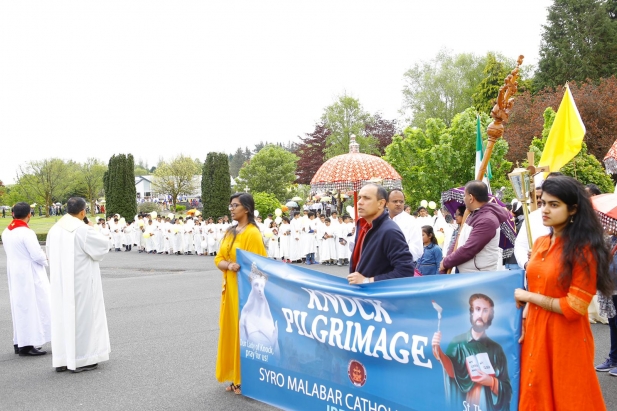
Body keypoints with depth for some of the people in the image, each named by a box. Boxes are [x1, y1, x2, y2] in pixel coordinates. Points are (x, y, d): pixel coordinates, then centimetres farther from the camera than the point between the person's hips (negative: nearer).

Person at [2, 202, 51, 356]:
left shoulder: (6, 232, 5)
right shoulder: (26, 232, -19)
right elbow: (37, 255, -20)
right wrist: (45, 259, 2)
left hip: (14, 273, 8)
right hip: (29, 274, -8)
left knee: (19, 307, 14)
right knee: (32, 307, -1)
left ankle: (19, 342, 21)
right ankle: (27, 345, 0)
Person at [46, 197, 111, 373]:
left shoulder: (54, 230, 5)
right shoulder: (83, 229, -16)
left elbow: (50, 255, 14)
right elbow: (104, 245, -9)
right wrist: (93, 230, 5)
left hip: (60, 281, 7)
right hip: (81, 281, -7)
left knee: (63, 317, 12)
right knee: (82, 316, 1)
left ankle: (62, 359, 16)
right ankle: (80, 359, 5)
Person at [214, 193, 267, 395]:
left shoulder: (252, 233, -13)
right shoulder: (229, 232, 11)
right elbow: (218, 259, 8)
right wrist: (229, 265, -14)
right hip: (229, 288, 8)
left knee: (244, 332, -2)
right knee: (231, 330, 11)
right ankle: (236, 377, 21)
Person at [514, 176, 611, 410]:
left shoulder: (584, 250, -14)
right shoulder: (541, 243, 6)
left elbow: (574, 307, -18)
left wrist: (527, 297, -10)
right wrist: (524, 320, 3)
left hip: (566, 338, -7)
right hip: (535, 332, 7)